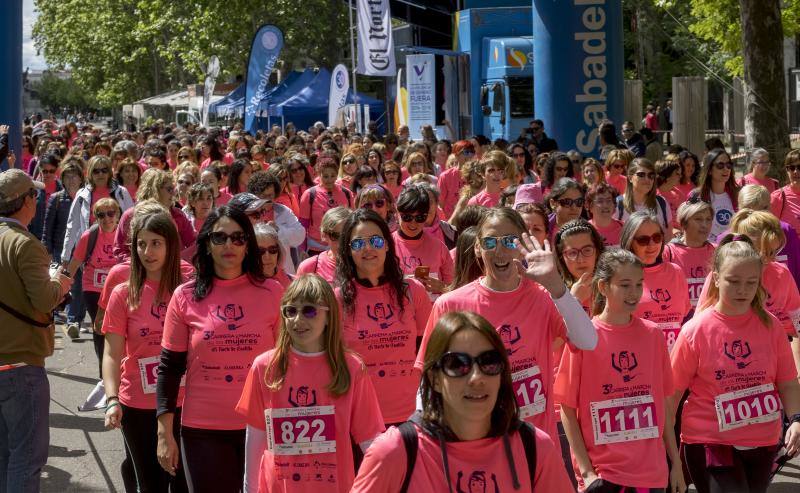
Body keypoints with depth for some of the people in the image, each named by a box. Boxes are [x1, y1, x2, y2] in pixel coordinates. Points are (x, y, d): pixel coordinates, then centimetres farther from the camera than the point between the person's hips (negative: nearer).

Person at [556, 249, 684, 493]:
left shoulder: (653, 335, 3)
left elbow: (664, 402, 8)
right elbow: (567, 409, -4)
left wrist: (676, 463, 9)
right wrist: (586, 471, -9)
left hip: (651, 472, 3)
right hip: (600, 473, -3)